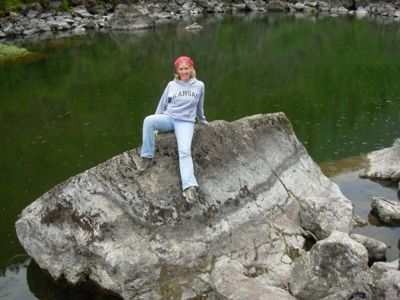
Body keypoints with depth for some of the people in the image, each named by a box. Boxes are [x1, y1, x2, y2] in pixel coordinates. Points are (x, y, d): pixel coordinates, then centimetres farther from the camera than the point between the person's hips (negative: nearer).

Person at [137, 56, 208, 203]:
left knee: (185, 151, -28)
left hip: (186, 122, -1)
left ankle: (190, 186, -43)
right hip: (168, 118, 1)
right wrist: (155, 126, 11)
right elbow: (162, 105, 13)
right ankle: (147, 157, -20)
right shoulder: (171, 85, 7)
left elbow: (199, 107, 22)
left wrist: (202, 120, 35)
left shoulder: (199, 86, 6)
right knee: (148, 120, -33)